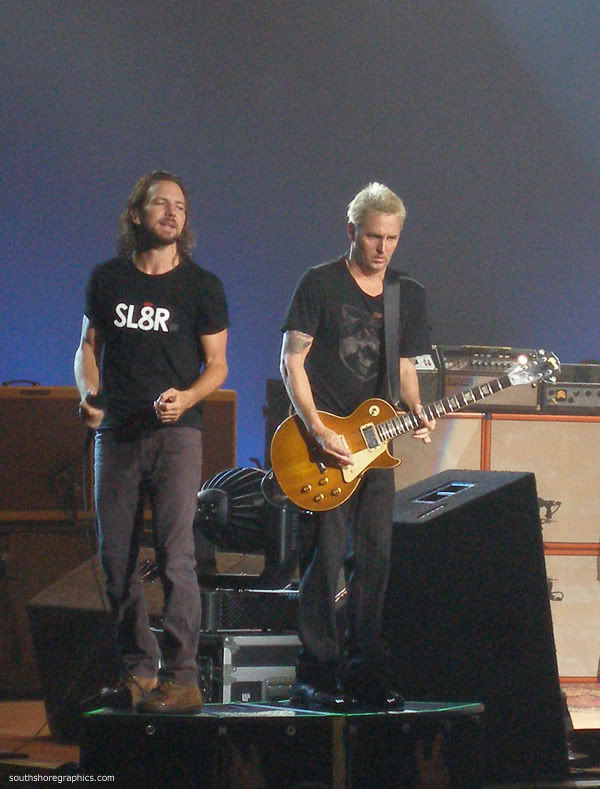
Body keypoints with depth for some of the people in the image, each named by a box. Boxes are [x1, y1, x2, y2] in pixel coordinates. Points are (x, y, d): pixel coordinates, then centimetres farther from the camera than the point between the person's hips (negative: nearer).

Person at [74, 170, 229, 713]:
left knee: (175, 555, -13)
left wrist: (187, 397, -15)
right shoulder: (108, 279, 10)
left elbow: (217, 365, 4)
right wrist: (90, 393, -1)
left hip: (175, 430, -4)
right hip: (116, 434, 4)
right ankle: (138, 671, 14)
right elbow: (89, 346, 18)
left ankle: (181, 677, -13)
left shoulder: (201, 286, 2)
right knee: (116, 557, 4)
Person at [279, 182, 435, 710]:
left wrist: (417, 414, -2)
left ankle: (365, 672, 11)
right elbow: (292, 362, -6)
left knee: (375, 560, 4)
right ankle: (317, 674, -2)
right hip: (324, 446, -5)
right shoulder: (320, 285, -5)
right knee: (327, 557, -8)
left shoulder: (410, 296, 11)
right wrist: (319, 431, -15)